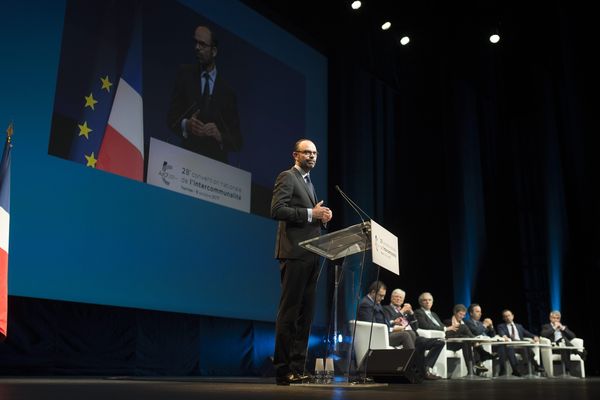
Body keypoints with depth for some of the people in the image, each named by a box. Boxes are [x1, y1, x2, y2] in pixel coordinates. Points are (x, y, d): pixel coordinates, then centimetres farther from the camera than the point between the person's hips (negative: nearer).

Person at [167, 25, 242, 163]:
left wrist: (220, 136, -17)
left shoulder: (227, 92, 2)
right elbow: (171, 116, 3)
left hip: (216, 162, -1)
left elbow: (237, 141, 2)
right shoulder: (185, 73, 6)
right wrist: (185, 125, -17)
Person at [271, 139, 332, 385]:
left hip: (311, 255, 9)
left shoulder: (309, 183, 25)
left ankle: (297, 368, 10)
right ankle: (283, 371, -3)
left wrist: (322, 217, 7)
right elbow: (277, 210, -14)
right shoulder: (287, 177, -1)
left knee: (305, 314, 7)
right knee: (289, 312, -7)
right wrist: (310, 213, -16)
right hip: (294, 253, -9)